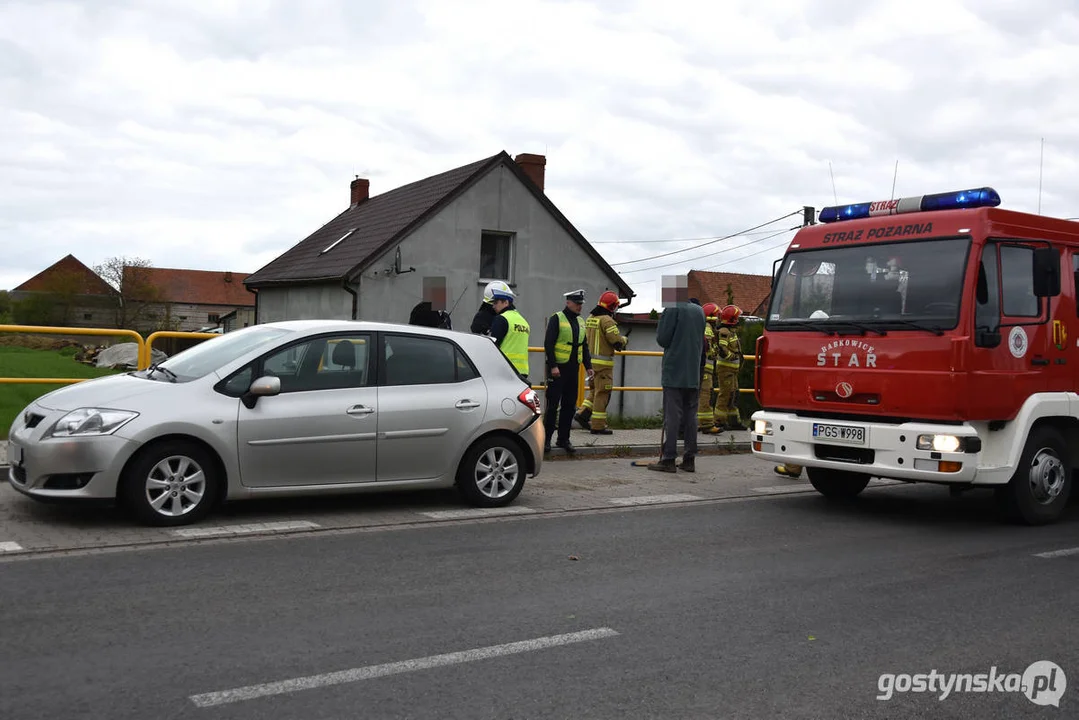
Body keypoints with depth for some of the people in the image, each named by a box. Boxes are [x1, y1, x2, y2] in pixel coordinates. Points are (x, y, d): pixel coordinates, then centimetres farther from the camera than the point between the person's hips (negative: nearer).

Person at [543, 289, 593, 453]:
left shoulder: (580, 322, 16)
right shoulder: (557, 319, -6)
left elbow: (584, 346, 21)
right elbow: (548, 344, -12)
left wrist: (588, 366, 13)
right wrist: (553, 366, -18)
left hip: (573, 369, 7)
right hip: (558, 368, -7)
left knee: (569, 405, 8)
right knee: (553, 405, -4)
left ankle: (563, 438, 15)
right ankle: (546, 438, 3)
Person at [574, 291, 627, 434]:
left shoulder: (590, 318, 11)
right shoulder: (607, 320, -16)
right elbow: (616, 341, -20)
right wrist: (624, 339, 3)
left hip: (591, 360, 8)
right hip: (603, 362, -8)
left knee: (595, 390, 20)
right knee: (602, 393, -2)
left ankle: (583, 414, 10)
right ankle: (598, 426, 1)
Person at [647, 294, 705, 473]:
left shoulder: (672, 309, -10)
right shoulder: (699, 310, 12)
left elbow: (662, 339, -10)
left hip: (674, 373, -6)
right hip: (693, 375, 6)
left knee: (672, 416, -4)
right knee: (690, 416, 9)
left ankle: (668, 459, -3)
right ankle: (689, 459, 12)